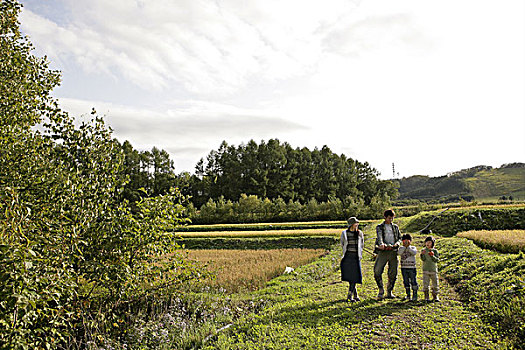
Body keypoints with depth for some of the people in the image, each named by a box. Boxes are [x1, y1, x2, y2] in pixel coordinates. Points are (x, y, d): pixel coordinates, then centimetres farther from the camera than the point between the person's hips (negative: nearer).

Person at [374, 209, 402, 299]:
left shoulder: (395, 227, 17)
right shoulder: (379, 227, 5)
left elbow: (400, 238, 17)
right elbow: (379, 237, -12)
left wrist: (397, 243, -7)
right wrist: (381, 244, -33)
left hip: (393, 251, 3)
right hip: (383, 251, -3)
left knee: (393, 273, 4)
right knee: (377, 271, -12)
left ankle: (389, 292, 19)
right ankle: (381, 290, 6)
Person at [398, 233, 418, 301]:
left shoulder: (413, 248, 4)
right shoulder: (401, 248, 6)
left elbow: (414, 253, -18)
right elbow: (399, 252, -16)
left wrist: (408, 247, -19)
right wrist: (405, 246, -19)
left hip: (412, 268, -2)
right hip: (404, 268, 2)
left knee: (413, 282, -1)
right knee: (406, 282, 7)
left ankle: (415, 296, 8)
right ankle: (408, 295, 18)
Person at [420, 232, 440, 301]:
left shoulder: (435, 251, 4)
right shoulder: (423, 250, 2)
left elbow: (437, 260, -4)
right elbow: (423, 259, -10)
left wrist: (432, 256, -21)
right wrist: (422, 254, -28)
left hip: (434, 270, 1)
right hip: (426, 270, -1)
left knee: (435, 284, 5)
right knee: (426, 284, -4)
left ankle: (435, 296, 18)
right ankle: (426, 297, 6)